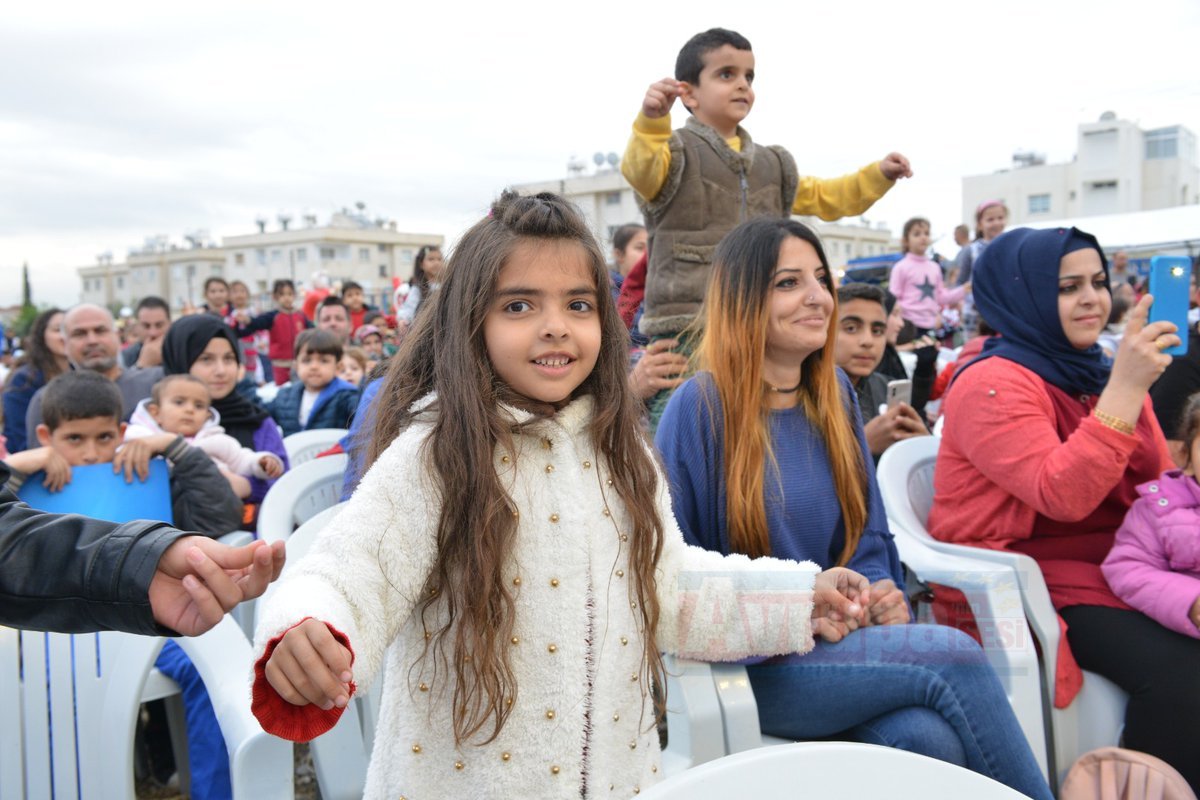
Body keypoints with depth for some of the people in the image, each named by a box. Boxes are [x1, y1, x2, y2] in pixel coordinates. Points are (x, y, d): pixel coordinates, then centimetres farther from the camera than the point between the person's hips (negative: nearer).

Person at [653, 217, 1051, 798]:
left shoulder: (833, 393, 8)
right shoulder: (700, 407, -11)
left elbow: (866, 534, 14)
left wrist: (882, 591, -8)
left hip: (833, 641, 5)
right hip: (745, 664, -5)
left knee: (931, 738, -26)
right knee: (953, 656, -22)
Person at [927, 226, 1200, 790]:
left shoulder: (1105, 374, 13)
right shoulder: (993, 384, -12)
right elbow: (1064, 496, -25)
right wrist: (1126, 388, -26)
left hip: (1118, 568, 8)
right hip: (1030, 582, -8)